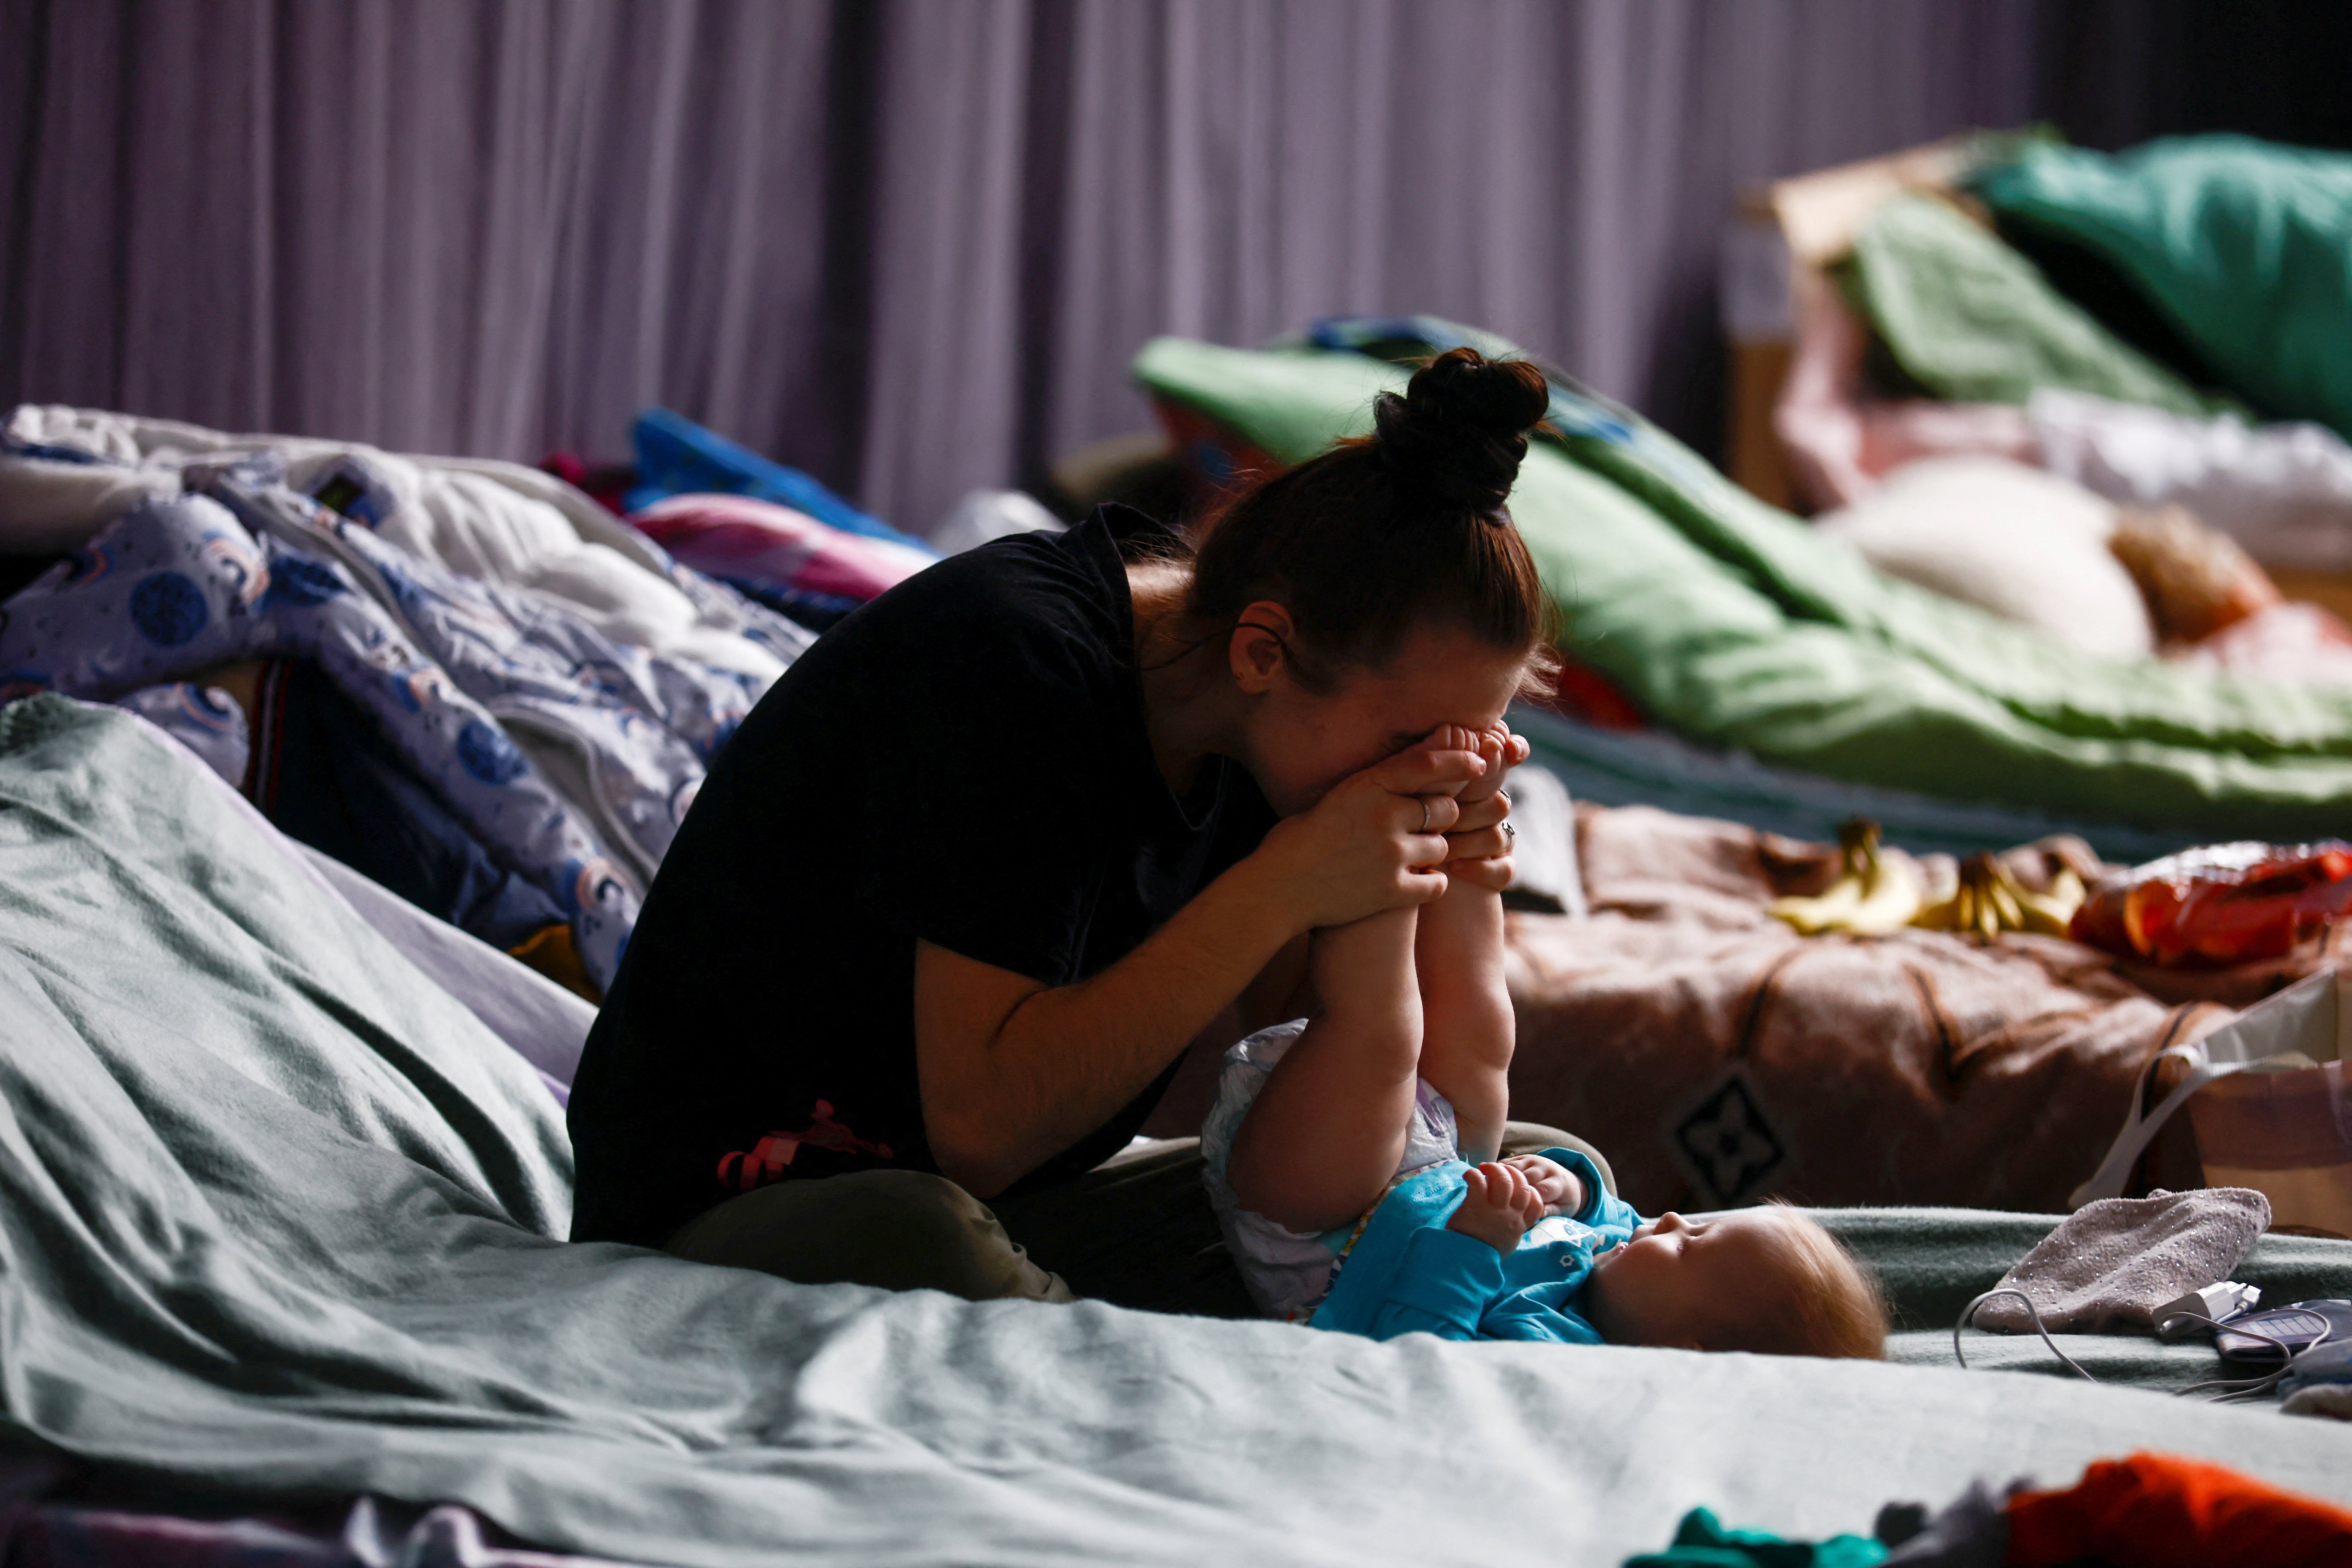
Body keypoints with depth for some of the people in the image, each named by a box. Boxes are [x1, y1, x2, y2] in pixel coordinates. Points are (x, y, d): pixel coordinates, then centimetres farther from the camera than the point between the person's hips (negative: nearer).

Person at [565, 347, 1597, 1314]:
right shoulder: (1016, 659, -26)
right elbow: (982, 1125, -31)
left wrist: (1431, 885, -18)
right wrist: (1284, 885, -33)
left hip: (1023, 1201, 7)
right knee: (919, 1247, -44)